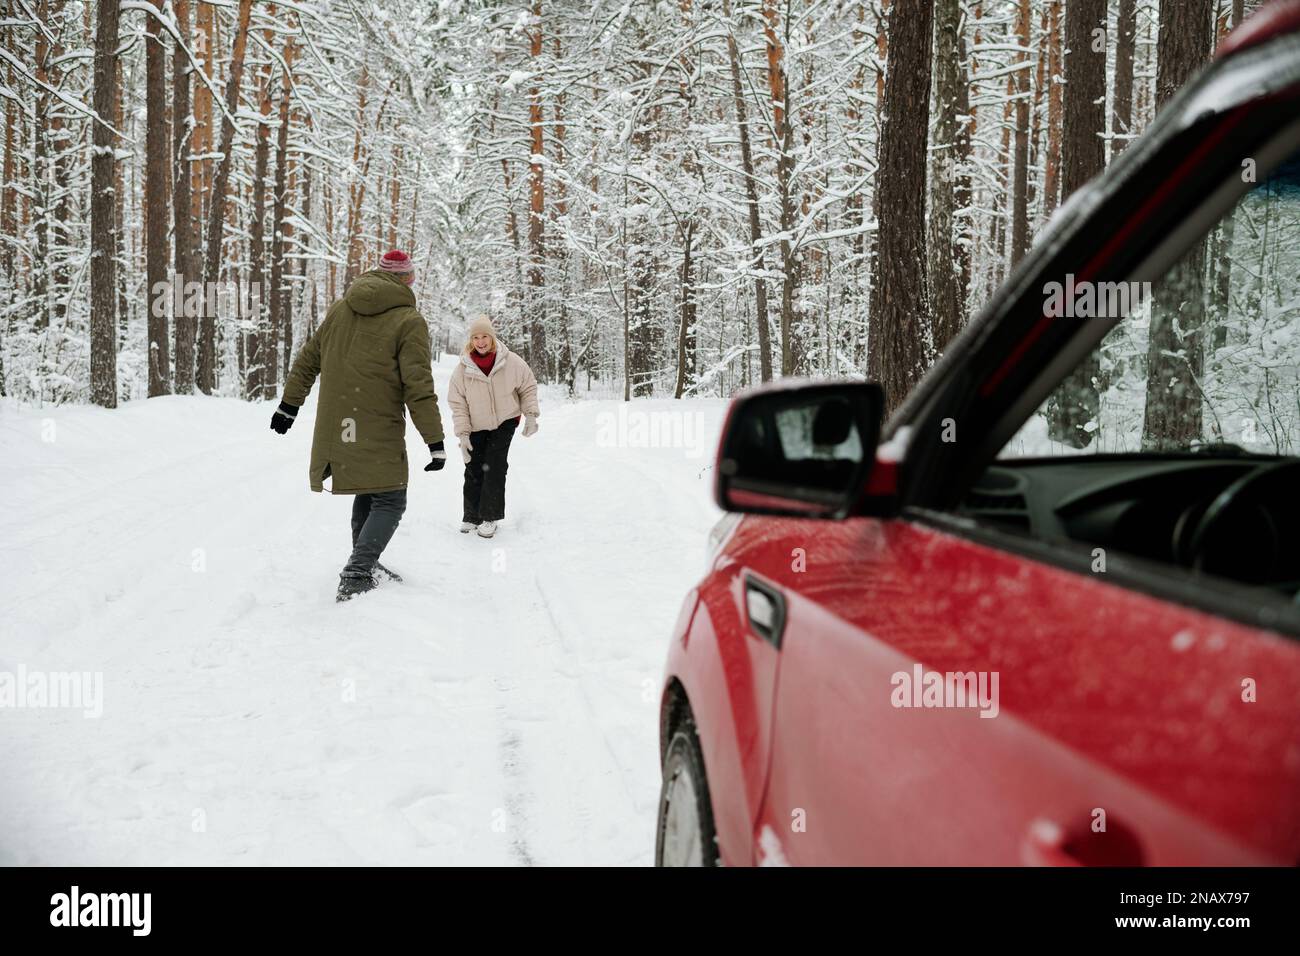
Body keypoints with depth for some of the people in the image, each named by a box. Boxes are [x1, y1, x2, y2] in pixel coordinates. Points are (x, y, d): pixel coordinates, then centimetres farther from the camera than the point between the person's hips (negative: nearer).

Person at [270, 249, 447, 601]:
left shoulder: (339, 309, 11)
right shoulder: (409, 321, -9)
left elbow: (308, 360, 17)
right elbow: (419, 387, -14)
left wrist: (289, 404, 27)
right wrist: (435, 440, -12)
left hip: (335, 428, 6)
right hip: (379, 433, -6)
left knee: (367, 492, 22)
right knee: (388, 501, 1)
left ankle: (365, 563, 30)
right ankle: (357, 574, -13)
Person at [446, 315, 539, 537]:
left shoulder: (511, 362, -15)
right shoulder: (463, 369, -13)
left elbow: (528, 386, 1)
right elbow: (457, 403, -7)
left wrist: (530, 414, -6)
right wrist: (462, 434, -11)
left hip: (504, 422, -1)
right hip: (476, 427, 1)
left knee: (495, 466, -11)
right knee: (474, 470, 3)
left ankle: (490, 517, -5)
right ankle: (471, 516, 16)